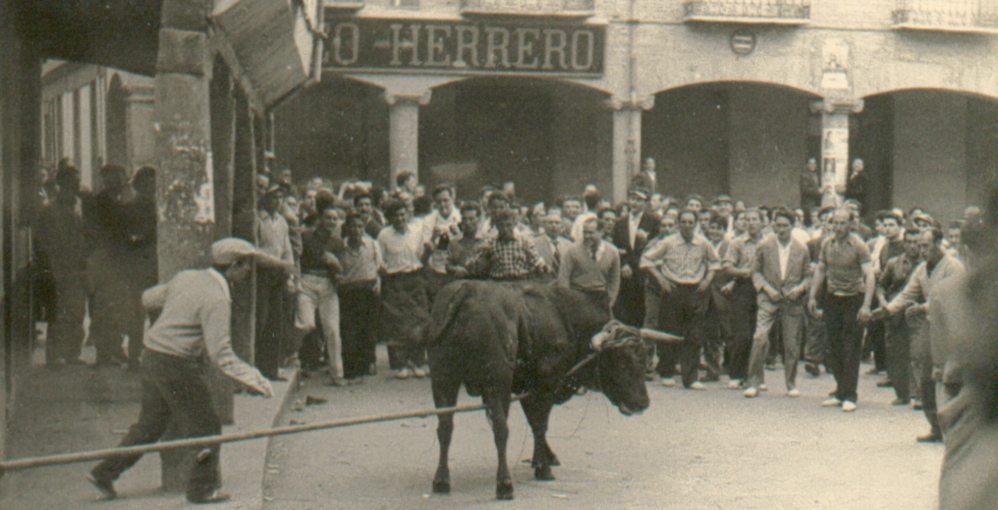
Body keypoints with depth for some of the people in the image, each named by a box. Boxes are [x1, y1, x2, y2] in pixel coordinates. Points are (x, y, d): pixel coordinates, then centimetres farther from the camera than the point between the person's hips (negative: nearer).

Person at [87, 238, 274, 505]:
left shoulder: (186, 277, 5)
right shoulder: (216, 299, -19)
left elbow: (148, 298, 18)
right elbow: (221, 354, -24)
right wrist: (253, 378, -24)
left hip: (151, 355, 9)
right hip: (178, 365, -8)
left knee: (150, 423, 20)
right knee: (205, 427, 7)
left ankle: (104, 473, 24)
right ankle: (202, 488, 16)